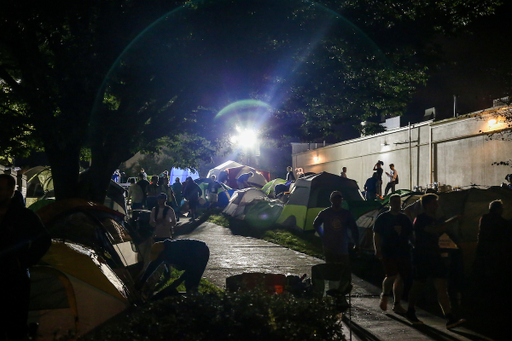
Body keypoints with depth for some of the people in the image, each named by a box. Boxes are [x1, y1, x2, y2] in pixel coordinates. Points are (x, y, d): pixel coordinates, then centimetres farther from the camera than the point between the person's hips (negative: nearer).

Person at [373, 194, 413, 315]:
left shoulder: (405, 219, 16)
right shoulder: (382, 218, 4)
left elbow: (411, 235, 22)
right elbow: (376, 235, 1)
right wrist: (378, 250, -9)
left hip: (403, 253, 4)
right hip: (388, 253, -4)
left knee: (400, 278, 4)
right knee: (392, 276, -16)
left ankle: (397, 305, 12)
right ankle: (384, 295, 11)